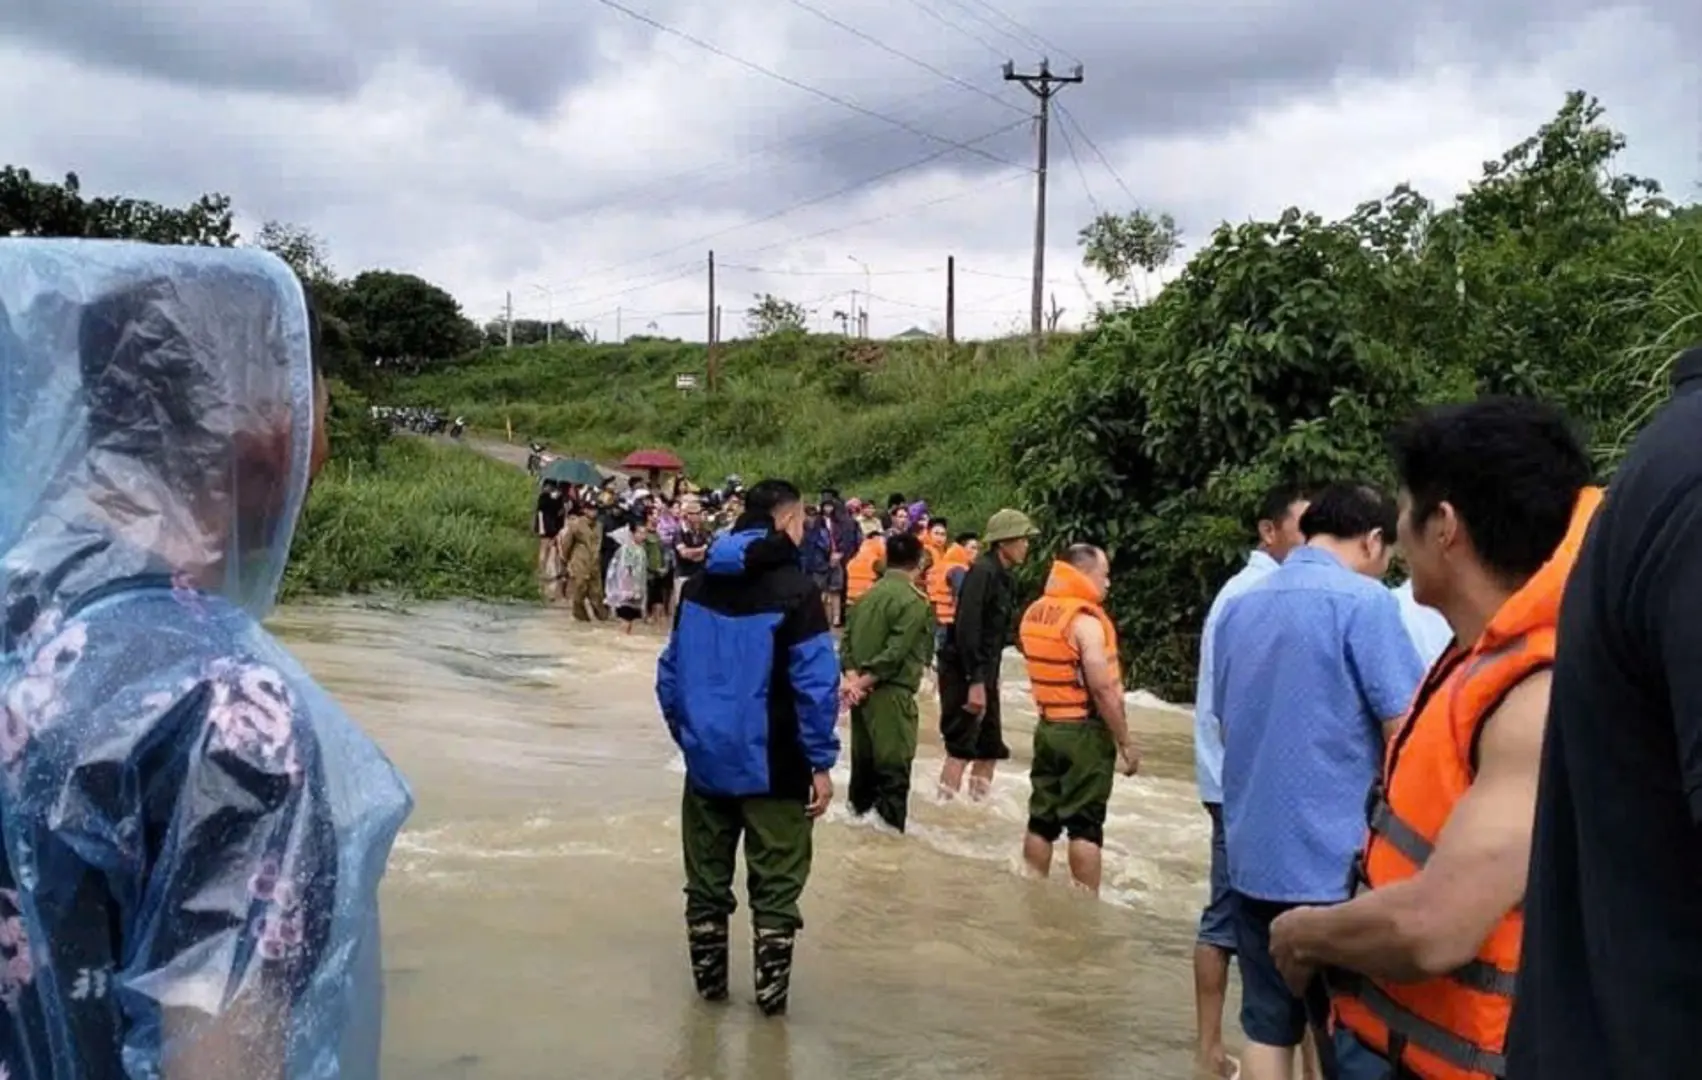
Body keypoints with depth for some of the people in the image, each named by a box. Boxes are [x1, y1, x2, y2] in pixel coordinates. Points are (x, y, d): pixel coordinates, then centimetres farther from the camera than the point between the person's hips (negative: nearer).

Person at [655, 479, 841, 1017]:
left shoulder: (700, 584, 6)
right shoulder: (795, 589, -13)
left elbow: (671, 670, 9)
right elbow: (815, 684, -16)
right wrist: (821, 762, -11)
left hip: (707, 758, 5)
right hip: (772, 764, -5)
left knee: (707, 876, 16)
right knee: (776, 881, 6)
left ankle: (708, 978, 25)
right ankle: (771, 988, 10)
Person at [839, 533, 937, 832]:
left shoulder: (870, 594, 11)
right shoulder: (914, 601, -11)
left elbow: (847, 639, 5)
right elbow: (895, 653, -18)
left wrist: (852, 677, -5)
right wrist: (864, 682, -13)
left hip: (863, 691, 7)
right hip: (891, 693, -7)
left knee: (864, 762, 17)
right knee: (894, 768, -2)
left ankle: (859, 819, 27)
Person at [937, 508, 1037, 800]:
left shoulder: (1005, 578, 11)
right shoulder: (982, 572, -17)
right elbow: (967, 628, -22)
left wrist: (990, 677, 14)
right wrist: (975, 681, -24)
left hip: (984, 672, 9)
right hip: (964, 673, -9)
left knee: (990, 749, 12)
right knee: (961, 748, -7)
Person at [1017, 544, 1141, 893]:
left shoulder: (1034, 614, 8)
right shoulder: (1085, 621, -17)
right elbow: (1103, 689, -20)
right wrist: (1126, 742, -15)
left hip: (1048, 727, 7)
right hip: (1085, 731, -7)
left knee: (1042, 819, 12)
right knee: (1086, 824, -2)